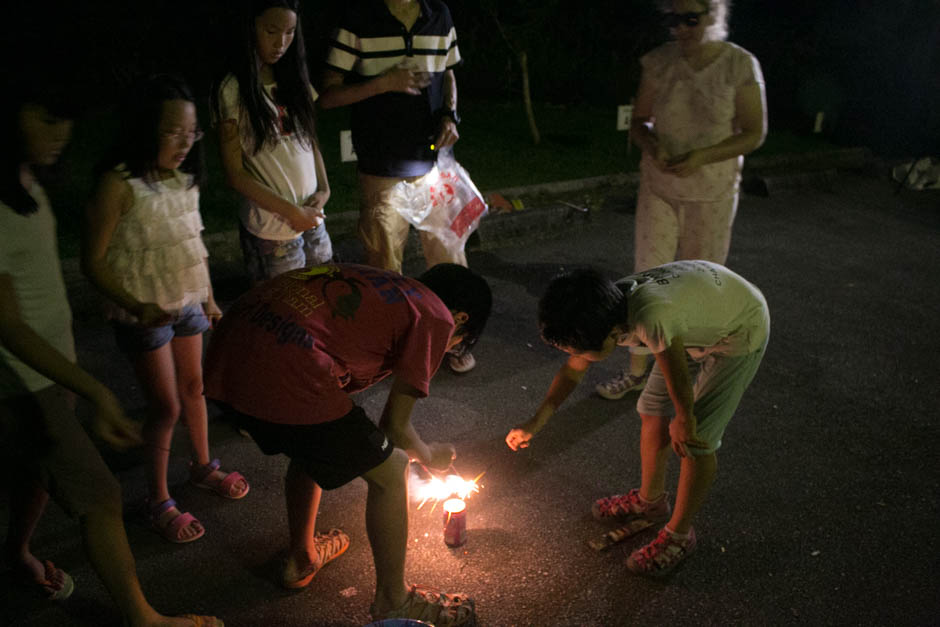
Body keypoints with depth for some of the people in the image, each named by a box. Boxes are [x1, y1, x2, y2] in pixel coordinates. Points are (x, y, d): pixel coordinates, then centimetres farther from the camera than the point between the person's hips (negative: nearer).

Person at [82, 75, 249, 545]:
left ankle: (203, 466, 41)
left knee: (194, 386, 19)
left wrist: (209, 297, 16)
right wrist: (137, 307, -28)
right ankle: (158, 501, 20)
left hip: (187, 303, 6)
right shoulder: (119, 185, -20)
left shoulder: (184, 176, 1)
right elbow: (93, 262, -18)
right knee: (166, 406, 0)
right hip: (145, 313, -6)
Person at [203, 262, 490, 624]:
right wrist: (429, 456, 29)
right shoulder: (437, 317, 5)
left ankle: (301, 557, 54)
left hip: (224, 359, 9)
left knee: (311, 448, 34)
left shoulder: (378, 285, 27)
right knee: (389, 472, 13)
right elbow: (395, 424, 6)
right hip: (285, 374, -8)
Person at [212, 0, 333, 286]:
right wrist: (292, 212, -13)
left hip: (313, 219, 6)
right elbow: (235, 174, -11)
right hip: (272, 228, -6)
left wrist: (324, 189, -2)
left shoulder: (295, 79, 8)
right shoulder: (233, 90, -11)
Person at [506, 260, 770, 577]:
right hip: (697, 322, 7)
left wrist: (684, 421, -9)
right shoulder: (607, 313, -17)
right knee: (654, 414, 10)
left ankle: (679, 535, 12)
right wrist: (535, 423, -3)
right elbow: (572, 371, -1)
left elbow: (680, 384, -28)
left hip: (741, 328, -7)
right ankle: (650, 499, 34)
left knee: (695, 439, -8)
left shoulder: (652, 319, -43)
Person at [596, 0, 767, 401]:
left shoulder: (740, 65, -11)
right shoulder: (659, 62, -4)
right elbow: (638, 123, 5)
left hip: (712, 192, -2)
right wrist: (653, 147, -18)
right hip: (659, 185, 2)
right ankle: (637, 370, 13)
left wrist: (703, 157, -23)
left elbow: (754, 134, -8)